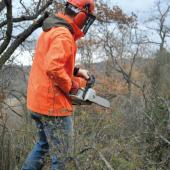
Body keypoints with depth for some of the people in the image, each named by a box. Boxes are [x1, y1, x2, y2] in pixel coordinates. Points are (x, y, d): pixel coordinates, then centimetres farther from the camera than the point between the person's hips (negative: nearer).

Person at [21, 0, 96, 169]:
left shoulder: (50, 30, 12)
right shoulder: (63, 35, -20)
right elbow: (54, 68, -32)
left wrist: (76, 70, 13)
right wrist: (71, 86, -17)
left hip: (38, 101, 10)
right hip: (53, 103, -10)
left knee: (43, 144, 26)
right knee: (60, 153, 4)